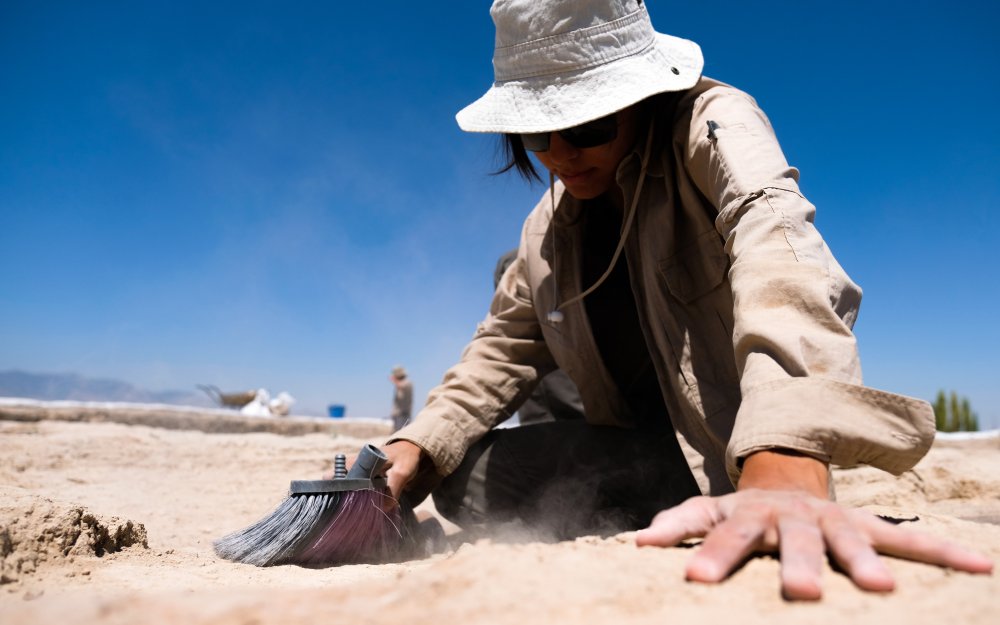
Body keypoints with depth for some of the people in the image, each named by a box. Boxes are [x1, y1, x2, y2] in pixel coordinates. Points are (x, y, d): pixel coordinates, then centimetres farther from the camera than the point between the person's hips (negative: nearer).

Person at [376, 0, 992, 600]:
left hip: (746, 452, -5)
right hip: (648, 449, 6)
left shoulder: (712, 125, -15)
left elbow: (775, 254, -34)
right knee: (461, 476, -7)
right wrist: (417, 446, -8)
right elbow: (506, 344, 9)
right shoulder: (550, 224, 6)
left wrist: (784, 471, -52)